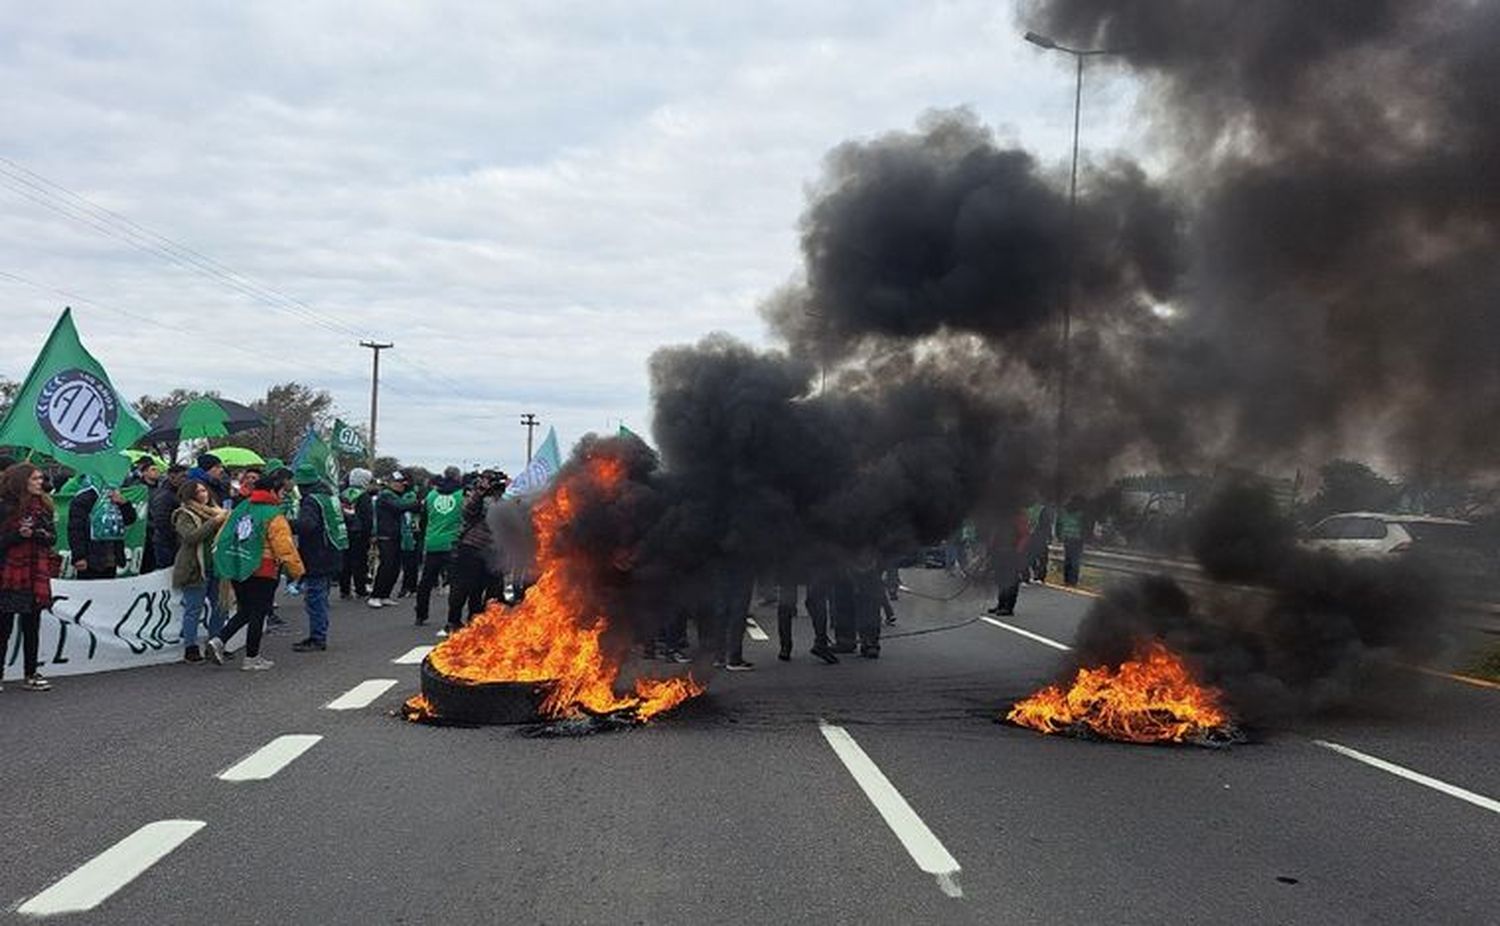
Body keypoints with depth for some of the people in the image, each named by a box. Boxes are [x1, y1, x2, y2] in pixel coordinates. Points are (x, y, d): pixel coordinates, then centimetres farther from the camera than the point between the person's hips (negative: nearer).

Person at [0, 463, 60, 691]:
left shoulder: (44, 506, 8)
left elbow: (52, 537, 4)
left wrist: (35, 533, -14)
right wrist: (18, 534, -22)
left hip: (36, 575, 4)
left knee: (32, 626, 9)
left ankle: (31, 674, 15)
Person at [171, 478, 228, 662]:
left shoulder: (212, 510, 15)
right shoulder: (184, 515, -5)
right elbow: (191, 537, -21)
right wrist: (214, 522, -21)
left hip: (214, 568, 7)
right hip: (194, 569, -7)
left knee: (220, 606, 10)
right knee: (194, 610, -2)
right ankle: (190, 649, 4)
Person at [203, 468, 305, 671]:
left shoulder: (241, 508, 7)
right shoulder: (274, 516, -15)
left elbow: (222, 538, 12)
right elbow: (285, 547, -17)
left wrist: (224, 564, 22)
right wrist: (297, 571, -6)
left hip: (237, 570, 7)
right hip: (263, 572, -7)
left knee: (245, 611, 20)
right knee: (258, 613, 6)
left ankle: (218, 639, 3)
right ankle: (251, 658, 13)